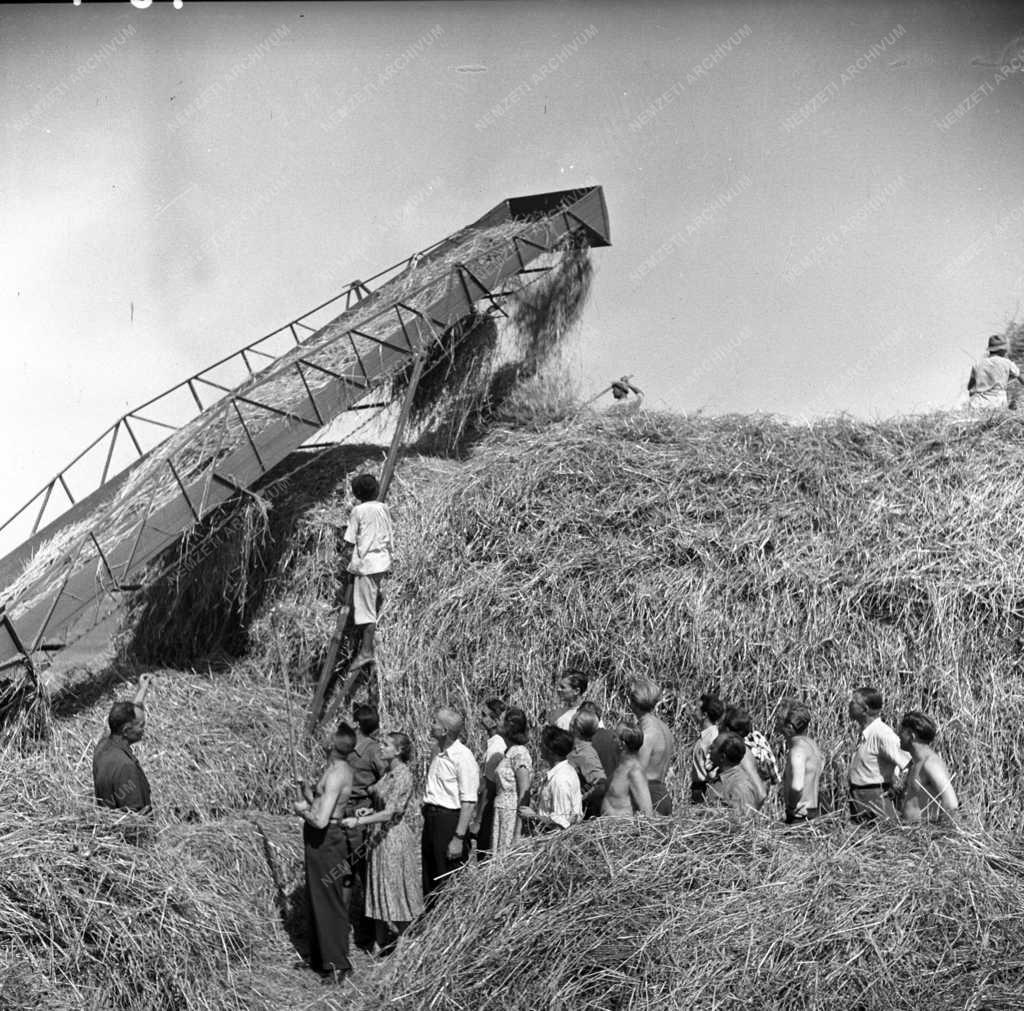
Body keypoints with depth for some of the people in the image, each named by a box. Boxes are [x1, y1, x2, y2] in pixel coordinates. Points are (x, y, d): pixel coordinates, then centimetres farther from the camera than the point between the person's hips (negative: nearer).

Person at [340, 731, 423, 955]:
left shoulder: (403, 777, -20)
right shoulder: (388, 773, 6)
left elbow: (389, 813, -26)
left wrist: (359, 821, -31)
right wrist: (366, 813, 3)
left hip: (394, 836, -9)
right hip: (381, 835, 9)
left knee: (396, 889, 2)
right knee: (381, 887, 14)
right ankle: (385, 943, 25)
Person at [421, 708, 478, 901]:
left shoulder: (463, 757, -17)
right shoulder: (438, 753, 9)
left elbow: (469, 802, -19)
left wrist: (458, 838, -21)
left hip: (450, 820, -8)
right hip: (431, 818, 8)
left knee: (449, 883, -1)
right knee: (429, 877, 16)